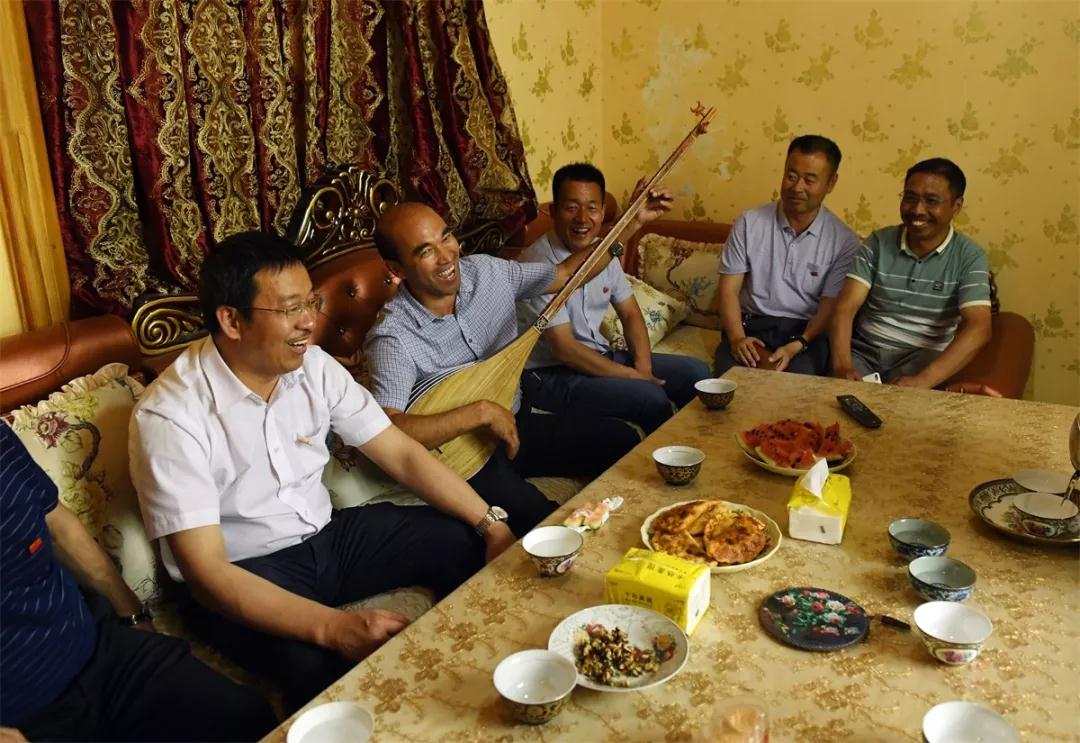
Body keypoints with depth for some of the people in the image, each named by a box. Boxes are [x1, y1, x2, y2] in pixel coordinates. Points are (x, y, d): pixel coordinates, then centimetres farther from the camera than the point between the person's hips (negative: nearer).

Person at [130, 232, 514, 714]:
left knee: (464, 543, -7)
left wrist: (490, 524, -14)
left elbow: (401, 454, -2)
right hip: (242, 572, -6)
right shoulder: (170, 417, -23)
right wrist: (332, 626, -41)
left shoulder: (314, 367, -5)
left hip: (327, 533, 6)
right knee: (322, 668, -35)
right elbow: (206, 571, -28)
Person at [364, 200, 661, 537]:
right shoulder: (393, 338, -23)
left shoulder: (487, 271, -4)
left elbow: (566, 273, 10)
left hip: (517, 423, 7)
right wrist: (481, 412, -32)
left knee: (624, 441, -3)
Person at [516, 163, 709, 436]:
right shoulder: (539, 263, -23)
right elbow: (565, 349, -24)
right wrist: (633, 376, -19)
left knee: (694, 373, 3)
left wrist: (643, 367, -8)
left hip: (598, 355, 8)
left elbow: (630, 314, 10)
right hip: (550, 373, -8)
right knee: (651, 398, -25)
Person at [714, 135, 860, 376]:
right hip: (751, 326, 1)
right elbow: (729, 289, 1)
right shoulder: (749, 222, 3)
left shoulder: (843, 240, 0)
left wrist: (796, 346, -22)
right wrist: (737, 338, -17)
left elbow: (831, 306, -4)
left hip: (806, 333, -1)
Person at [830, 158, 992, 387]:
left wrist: (924, 379, -34)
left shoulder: (969, 257, -4)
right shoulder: (878, 243, 1)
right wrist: (842, 365, -28)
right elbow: (845, 308, -8)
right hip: (864, 350, 1)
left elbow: (978, 328, -18)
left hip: (922, 357, -1)